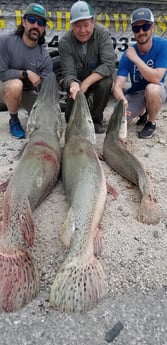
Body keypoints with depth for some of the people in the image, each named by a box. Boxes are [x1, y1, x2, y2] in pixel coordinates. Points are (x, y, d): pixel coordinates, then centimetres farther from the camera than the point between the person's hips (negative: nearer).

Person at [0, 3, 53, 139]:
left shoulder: (45, 57, -13)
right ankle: (14, 121, -10)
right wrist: (26, 73, -27)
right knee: (16, 85, -37)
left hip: (28, 92, 3)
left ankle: (30, 109, 21)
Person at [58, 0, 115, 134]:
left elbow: (109, 64, -30)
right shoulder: (65, 42, -20)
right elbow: (68, 73, -23)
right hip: (78, 80, 1)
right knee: (72, 118, -13)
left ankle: (96, 119, -9)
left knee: (106, 83, -35)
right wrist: (73, 85, -47)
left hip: (99, 77, 0)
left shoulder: (102, 33, -21)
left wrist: (86, 83, -39)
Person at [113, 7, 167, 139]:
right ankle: (142, 113, 17)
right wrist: (122, 100, -45)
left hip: (156, 92, -3)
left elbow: (156, 78, -32)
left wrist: (135, 58, -35)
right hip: (134, 94, 3)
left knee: (151, 88, -38)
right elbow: (118, 85, -23)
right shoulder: (128, 54, -14)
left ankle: (151, 123, -9)